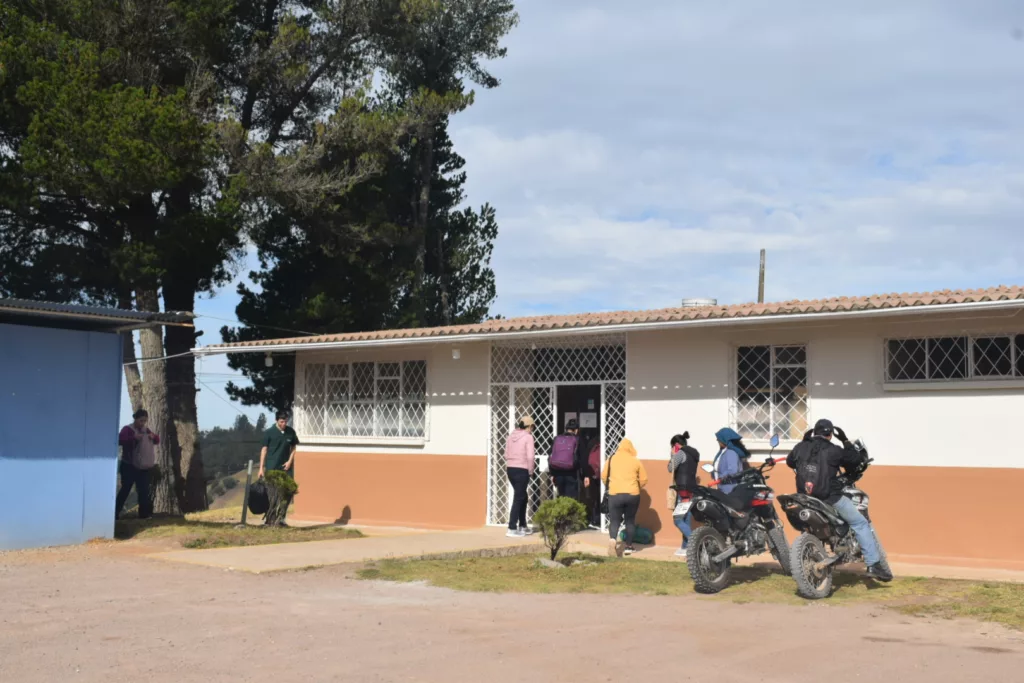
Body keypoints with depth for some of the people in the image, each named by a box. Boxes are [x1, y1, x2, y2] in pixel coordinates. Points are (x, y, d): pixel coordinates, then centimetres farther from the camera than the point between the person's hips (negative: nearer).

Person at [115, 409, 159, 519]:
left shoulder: (146, 430, 12)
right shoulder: (127, 429, -8)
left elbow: (157, 441, 13)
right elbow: (120, 440, -25)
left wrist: (153, 437, -10)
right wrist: (134, 437, -36)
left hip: (143, 466, 6)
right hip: (129, 466, -6)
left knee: (143, 490, 4)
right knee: (125, 489, -7)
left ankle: (144, 513, 8)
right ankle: (115, 513, -2)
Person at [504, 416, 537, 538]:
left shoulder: (511, 436, 9)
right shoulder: (528, 437, -10)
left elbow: (506, 454, 9)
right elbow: (530, 457, -16)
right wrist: (530, 471, -5)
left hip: (510, 469, 7)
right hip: (522, 470, -7)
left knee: (522, 497, 20)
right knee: (518, 499, -2)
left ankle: (522, 526, 26)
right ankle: (512, 529, -5)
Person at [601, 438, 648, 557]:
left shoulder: (611, 459, 4)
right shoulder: (636, 461, 3)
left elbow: (604, 476, 10)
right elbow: (644, 479, 7)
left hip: (615, 494, 0)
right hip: (632, 495, 0)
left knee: (614, 520, 3)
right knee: (630, 520, 15)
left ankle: (613, 539, -25)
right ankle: (628, 546, 18)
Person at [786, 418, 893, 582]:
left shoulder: (800, 448, 4)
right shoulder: (833, 450, -7)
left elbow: (789, 461, 24)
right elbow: (855, 459, 3)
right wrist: (845, 441, 12)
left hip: (806, 499, 5)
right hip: (830, 498, -5)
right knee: (861, 524, 4)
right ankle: (874, 565, -4)